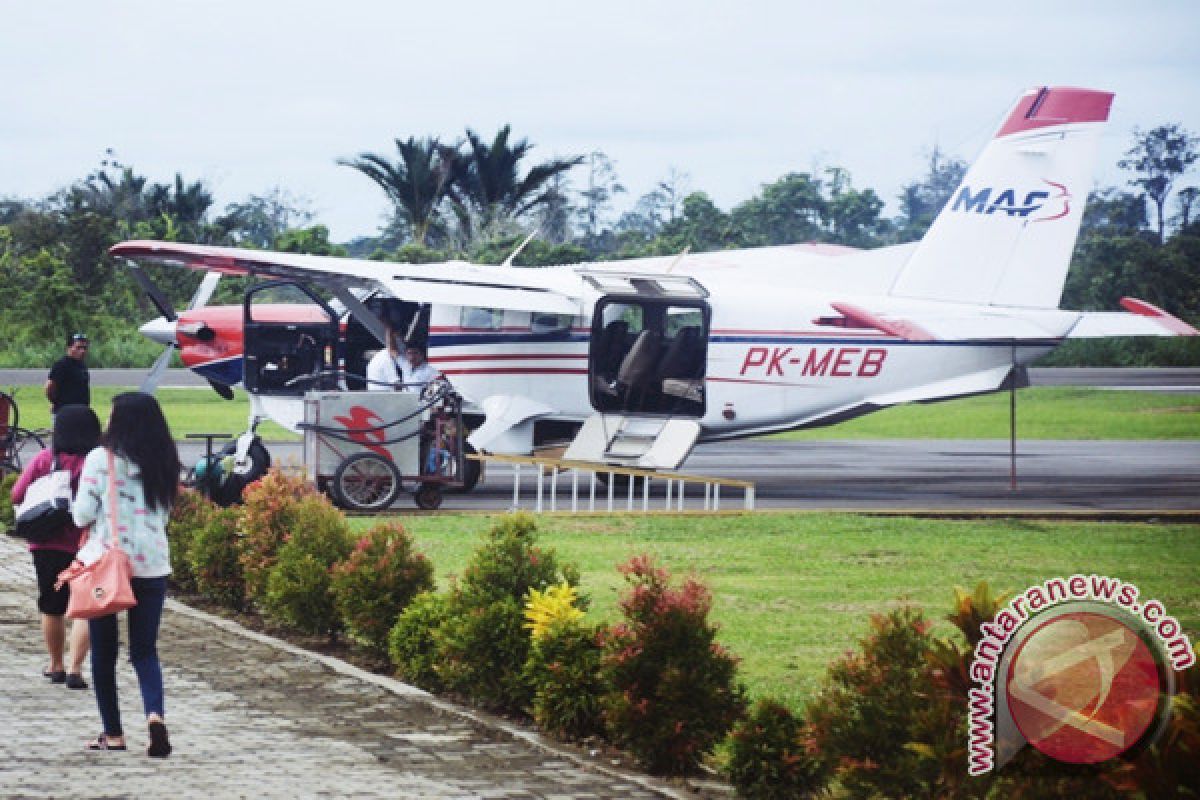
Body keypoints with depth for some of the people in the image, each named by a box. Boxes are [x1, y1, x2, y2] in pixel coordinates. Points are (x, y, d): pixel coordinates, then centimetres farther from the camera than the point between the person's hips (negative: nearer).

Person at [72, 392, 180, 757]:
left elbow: (83, 515, -8)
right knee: (145, 650, 8)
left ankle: (113, 733, 12)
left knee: (104, 652, 10)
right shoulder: (164, 463, 4)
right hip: (151, 564, 3)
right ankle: (155, 714, -17)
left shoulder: (101, 459, -10)